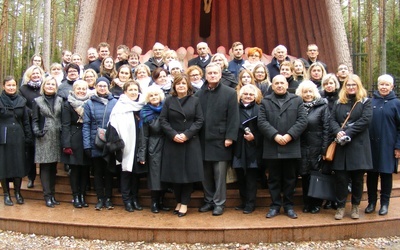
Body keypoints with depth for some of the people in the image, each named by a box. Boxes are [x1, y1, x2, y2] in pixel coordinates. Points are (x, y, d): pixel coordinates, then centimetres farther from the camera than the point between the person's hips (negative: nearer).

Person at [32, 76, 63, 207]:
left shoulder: (60, 100, 10)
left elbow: (63, 118, 7)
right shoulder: (37, 101, 5)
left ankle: (52, 194, 17)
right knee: (45, 167, -2)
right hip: (44, 138, -2)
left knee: (53, 167, 9)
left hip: (57, 137, 2)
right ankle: (47, 196, 2)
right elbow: (35, 120, 3)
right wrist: (37, 131, -14)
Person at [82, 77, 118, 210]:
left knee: (108, 171, 9)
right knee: (98, 171, 9)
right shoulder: (89, 103, 1)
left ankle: (108, 198, 21)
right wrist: (87, 145, -9)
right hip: (95, 144, 0)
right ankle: (100, 199, 19)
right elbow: (86, 125, -2)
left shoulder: (115, 102, 1)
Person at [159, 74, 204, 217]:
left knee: (189, 172, -1)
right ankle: (178, 201, 19)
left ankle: (184, 203, 9)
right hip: (172, 142, 1)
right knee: (175, 172, 4)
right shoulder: (169, 101, 6)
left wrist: (187, 134, -14)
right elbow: (163, 120, 0)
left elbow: (199, 120, -1)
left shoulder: (195, 100, 5)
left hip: (191, 142, -1)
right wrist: (173, 134, -14)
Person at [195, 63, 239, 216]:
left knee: (220, 174, 2)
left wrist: (230, 137, -11)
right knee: (206, 174, 11)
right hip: (203, 140, 4)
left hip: (220, 140, -3)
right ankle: (208, 200, 23)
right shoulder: (199, 94, 9)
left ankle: (219, 203, 12)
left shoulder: (230, 93, -1)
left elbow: (233, 118, -5)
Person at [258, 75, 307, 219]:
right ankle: (275, 206, 17)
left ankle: (289, 206, 20)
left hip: (291, 147, 0)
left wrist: (289, 135, -13)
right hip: (272, 148, 0)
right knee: (274, 178, 7)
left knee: (290, 178, 8)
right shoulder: (265, 102, 9)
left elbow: (302, 120, -1)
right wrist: (275, 135, -15)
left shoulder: (297, 100, 10)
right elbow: (262, 122, -2)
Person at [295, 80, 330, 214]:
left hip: (317, 147, -3)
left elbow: (326, 128, -6)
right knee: (305, 176, 8)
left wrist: (325, 149, -12)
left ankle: (316, 204, 19)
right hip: (303, 148, 3)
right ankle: (307, 203, 22)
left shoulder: (322, 106, -2)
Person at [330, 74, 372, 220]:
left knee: (357, 178, 6)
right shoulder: (338, 102, 14)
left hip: (359, 145, -2)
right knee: (340, 177, 1)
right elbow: (332, 119, 5)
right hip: (341, 145, 2)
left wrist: (347, 133, -16)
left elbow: (365, 120, -9)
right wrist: (338, 132, -16)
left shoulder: (365, 102, 4)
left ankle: (355, 206, 20)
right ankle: (340, 206, 10)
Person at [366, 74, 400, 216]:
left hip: (388, 146, -2)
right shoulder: (370, 102, 4)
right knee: (371, 174, 7)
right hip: (371, 145, 2)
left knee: (386, 174, 7)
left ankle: (384, 203, 19)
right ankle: (371, 202, 20)